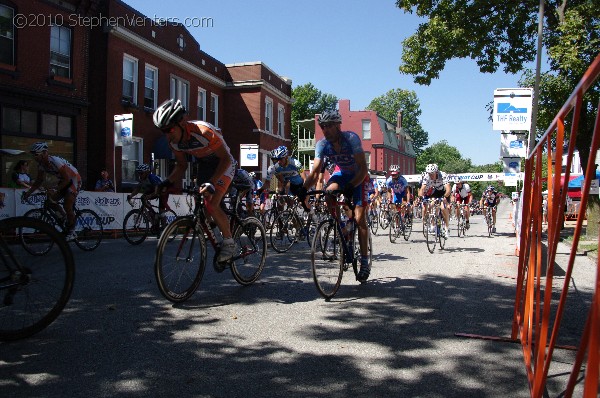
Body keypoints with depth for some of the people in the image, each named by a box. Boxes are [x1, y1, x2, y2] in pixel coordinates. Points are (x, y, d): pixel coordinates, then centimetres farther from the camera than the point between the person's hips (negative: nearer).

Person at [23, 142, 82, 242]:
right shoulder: (41, 165, -6)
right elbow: (39, 180, 5)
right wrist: (28, 192, -5)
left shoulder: (55, 162, -31)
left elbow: (67, 179, -29)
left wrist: (54, 191, -33)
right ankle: (66, 221, 13)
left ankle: (72, 233, -3)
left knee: (67, 206, -16)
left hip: (74, 179, -8)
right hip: (64, 180, 9)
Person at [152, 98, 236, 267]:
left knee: (212, 204, -22)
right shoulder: (174, 141, -12)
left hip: (223, 164, -7)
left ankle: (229, 242, -3)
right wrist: (168, 182, -15)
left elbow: (226, 158, -29)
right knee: (204, 205, 5)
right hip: (204, 166, 7)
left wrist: (212, 182, -39)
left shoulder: (203, 131, -33)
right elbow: (181, 165, 2)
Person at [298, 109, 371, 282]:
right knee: (329, 191, -31)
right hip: (341, 173, 4)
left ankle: (365, 261, -3)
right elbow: (315, 171, -23)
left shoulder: (351, 138, -31)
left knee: (359, 219, -12)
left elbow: (363, 168, -34)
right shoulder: (322, 144, -19)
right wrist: (304, 188, -40)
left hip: (359, 176, -3)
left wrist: (351, 186, -48)